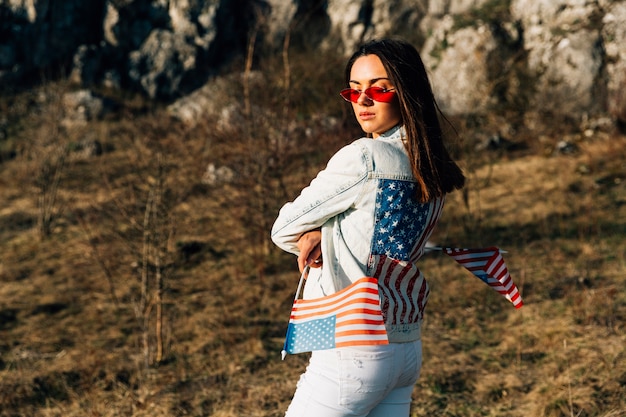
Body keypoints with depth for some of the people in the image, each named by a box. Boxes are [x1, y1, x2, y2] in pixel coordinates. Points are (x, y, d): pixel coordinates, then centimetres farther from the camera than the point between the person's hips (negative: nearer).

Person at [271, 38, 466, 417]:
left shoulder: (363, 158, -17)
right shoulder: (431, 166, 6)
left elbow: (283, 230, -7)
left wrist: (309, 239, 10)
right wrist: (321, 235, -4)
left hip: (354, 353, -8)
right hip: (407, 347, 8)